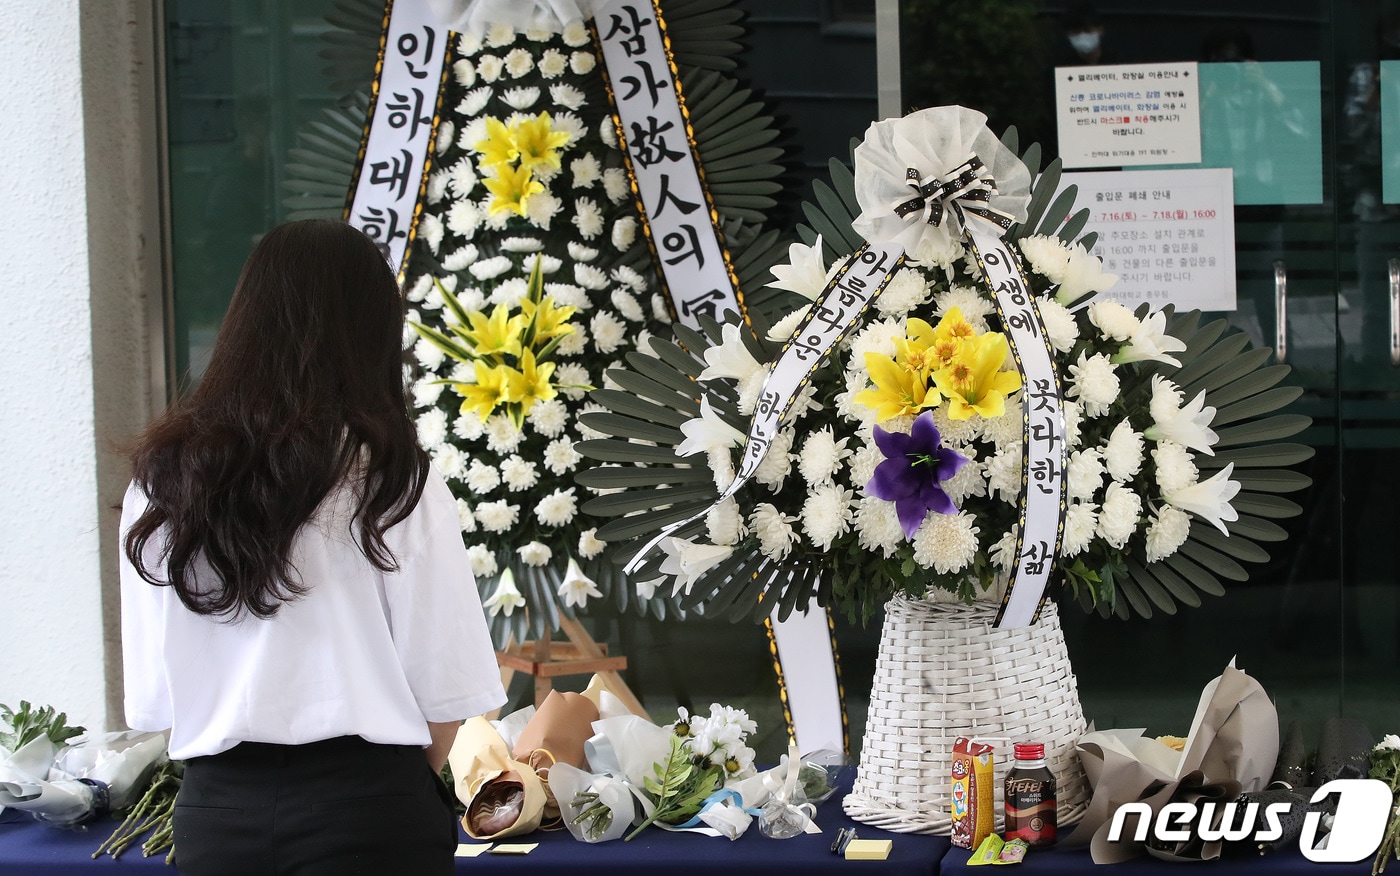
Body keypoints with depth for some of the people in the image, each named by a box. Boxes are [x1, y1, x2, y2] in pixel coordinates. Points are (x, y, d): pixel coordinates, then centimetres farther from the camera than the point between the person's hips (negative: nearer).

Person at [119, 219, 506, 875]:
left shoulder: (161, 481, 1)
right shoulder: (389, 481, -9)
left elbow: (154, 696, 2)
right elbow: (445, 684, -7)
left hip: (212, 805, 3)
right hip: (365, 805, -3)